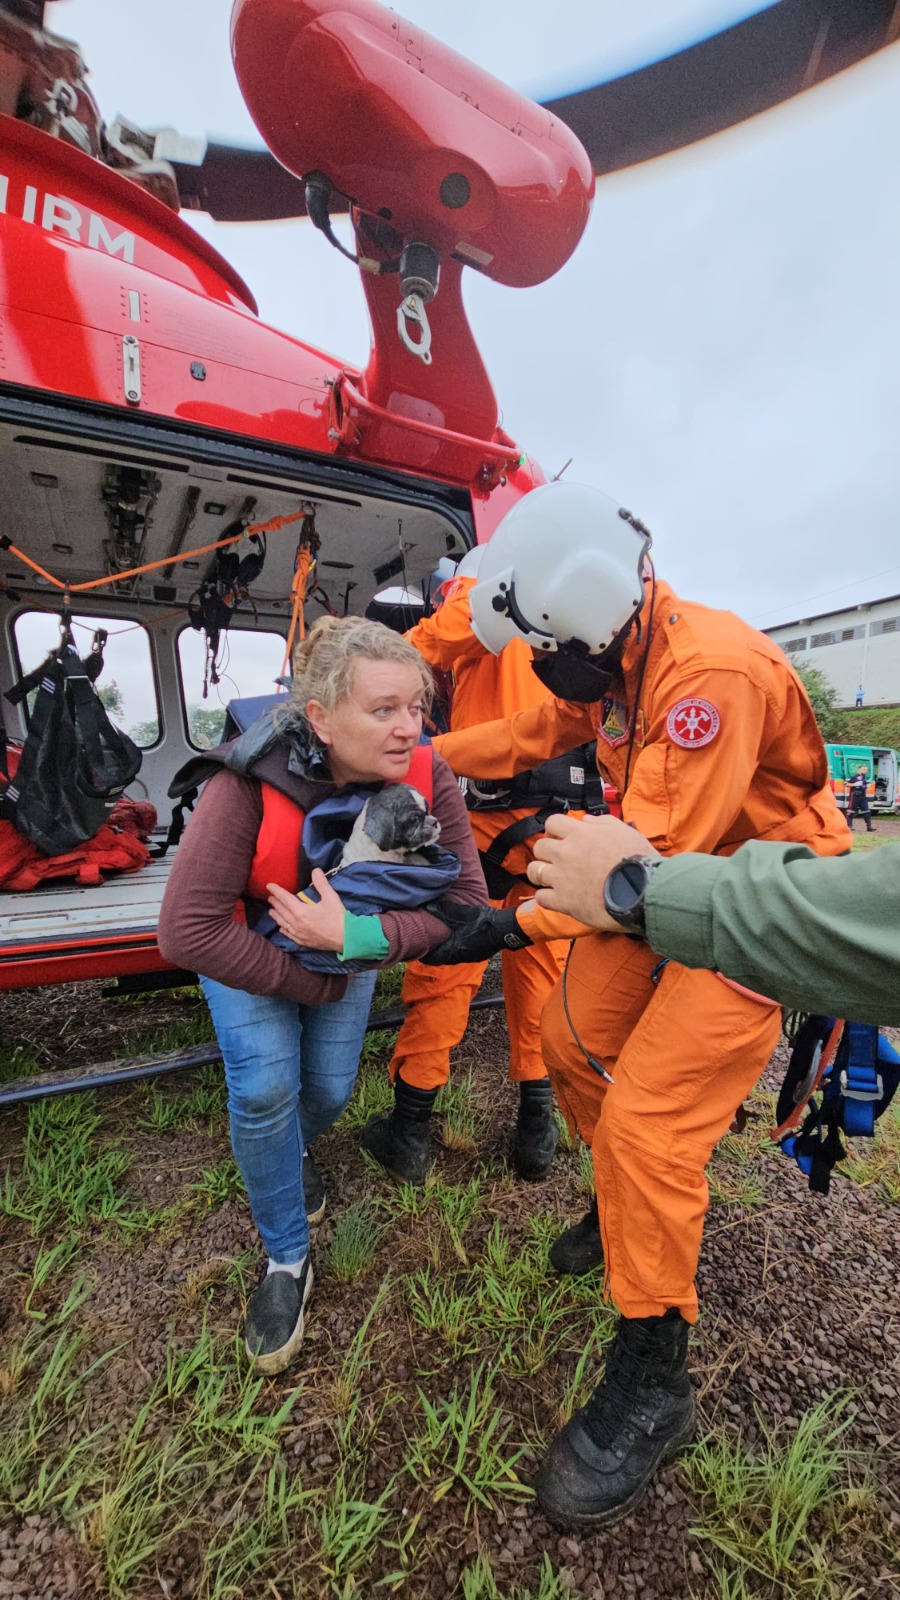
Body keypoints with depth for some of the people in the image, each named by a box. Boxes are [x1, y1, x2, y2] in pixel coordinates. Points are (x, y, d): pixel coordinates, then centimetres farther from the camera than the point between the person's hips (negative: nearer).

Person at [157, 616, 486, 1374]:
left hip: (352, 942, 3)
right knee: (265, 1085, -16)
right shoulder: (250, 782, -36)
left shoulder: (427, 776, -27)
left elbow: (467, 903, -25)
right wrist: (311, 983, -25)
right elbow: (189, 930, -34)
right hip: (249, 944, -2)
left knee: (330, 1089, 4)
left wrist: (357, 937, -37)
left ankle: (287, 1150, 44)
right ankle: (287, 1261, 14)